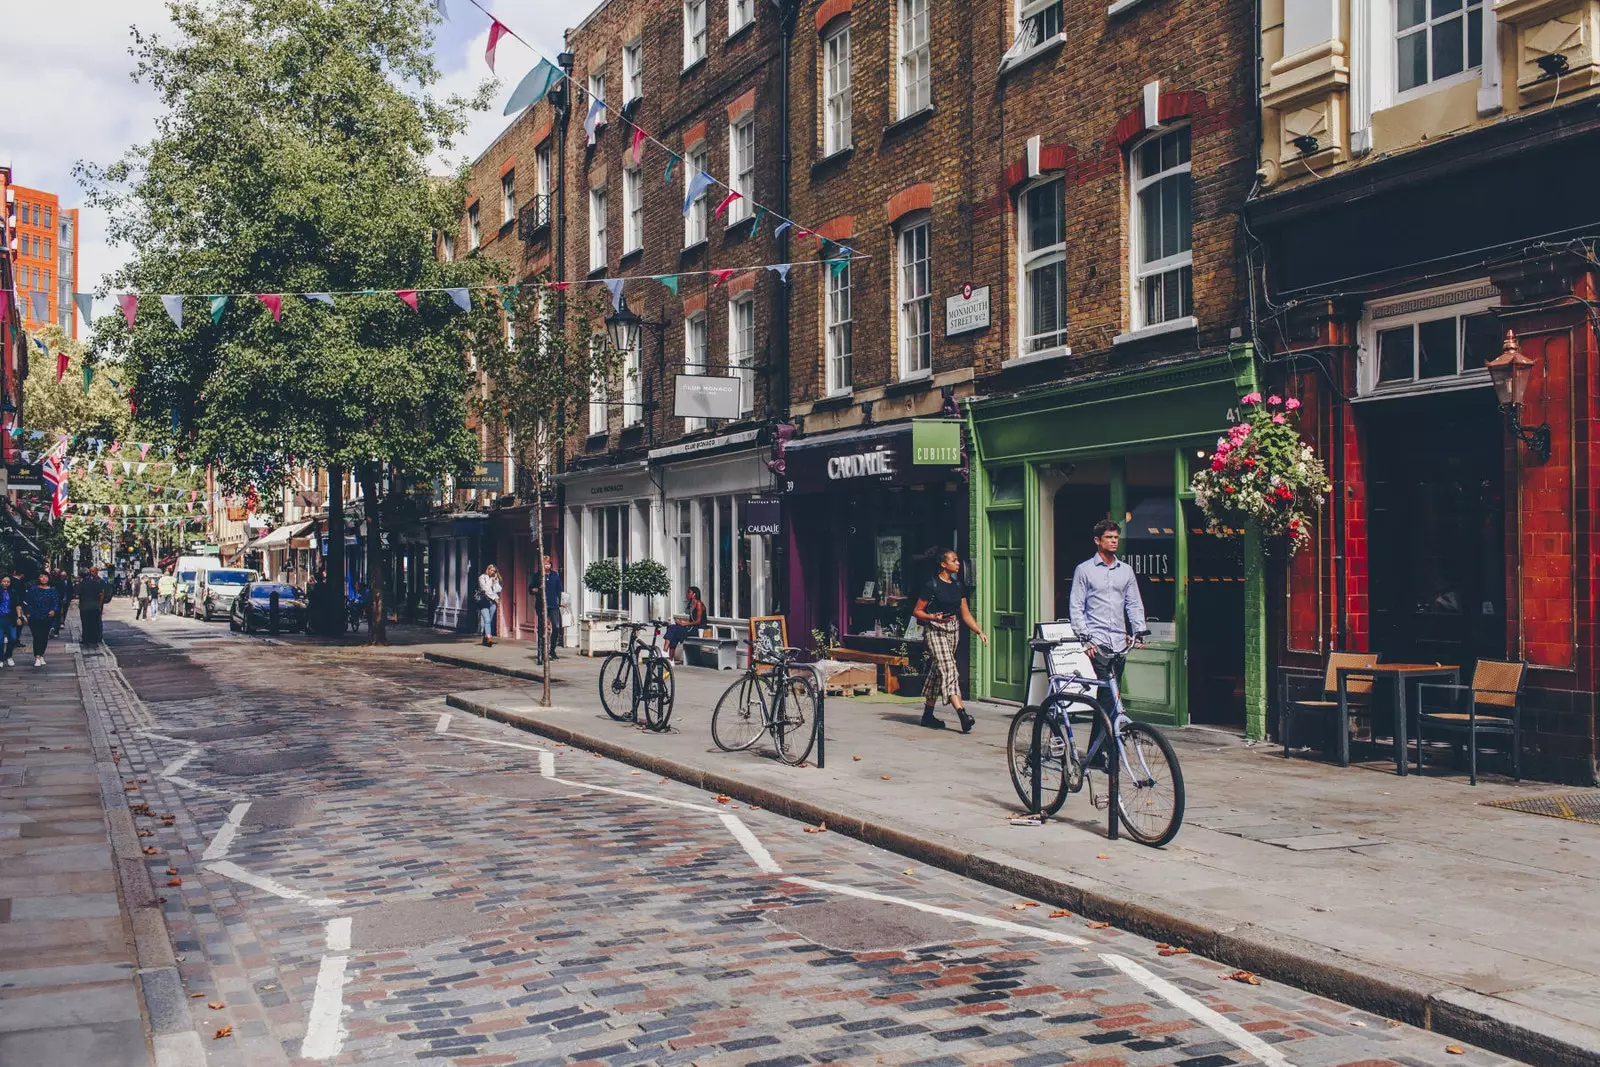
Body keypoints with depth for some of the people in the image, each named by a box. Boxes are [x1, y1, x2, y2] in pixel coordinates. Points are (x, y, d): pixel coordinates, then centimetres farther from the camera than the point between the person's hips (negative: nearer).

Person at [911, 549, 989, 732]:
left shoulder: (958, 585, 11)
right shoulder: (932, 585, -9)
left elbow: (966, 614, 14)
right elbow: (917, 611, -5)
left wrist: (980, 631, 4)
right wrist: (934, 617, -22)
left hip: (953, 631, 7)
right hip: (936, 631, -7)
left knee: (938, 672, 12)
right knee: (948, 669, -18)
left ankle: (927, 715, 21)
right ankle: (962, 714, -29)